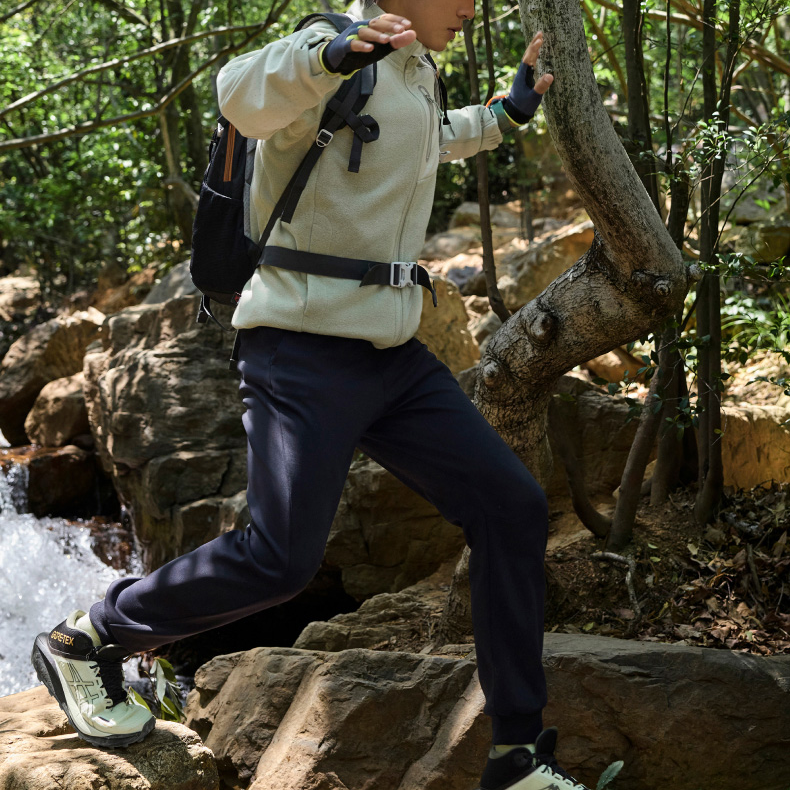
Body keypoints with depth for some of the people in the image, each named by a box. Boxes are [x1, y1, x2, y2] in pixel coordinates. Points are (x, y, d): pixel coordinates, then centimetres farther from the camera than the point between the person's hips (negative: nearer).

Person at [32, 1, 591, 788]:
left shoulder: (417, 75, 17)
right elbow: (243, 95, -37)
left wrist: (502, 116, 39)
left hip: (395, 355, 9)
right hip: (307, 348, -9)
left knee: (513, 508, 1)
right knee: (280, 558, -16)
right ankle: (84, 641, 9)